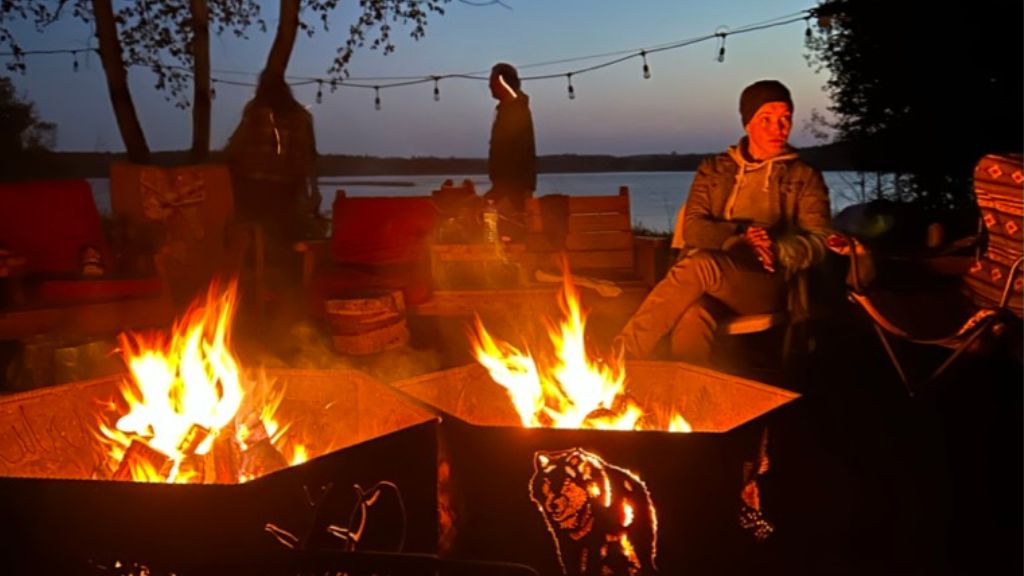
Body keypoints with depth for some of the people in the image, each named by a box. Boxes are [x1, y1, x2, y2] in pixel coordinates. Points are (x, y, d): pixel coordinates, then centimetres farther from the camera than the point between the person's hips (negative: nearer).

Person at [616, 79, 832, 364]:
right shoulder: (714, 168, 17)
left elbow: (818, 240, 5)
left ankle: (620, 356, -33)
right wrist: (739, 236, -15)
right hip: (712, 281, 1)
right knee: (691, 323, -40)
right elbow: (693, 228, 5)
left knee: (700, 266, -36)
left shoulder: (804, 177, 14)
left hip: (768, 283, -1)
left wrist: (777, 250, -17)